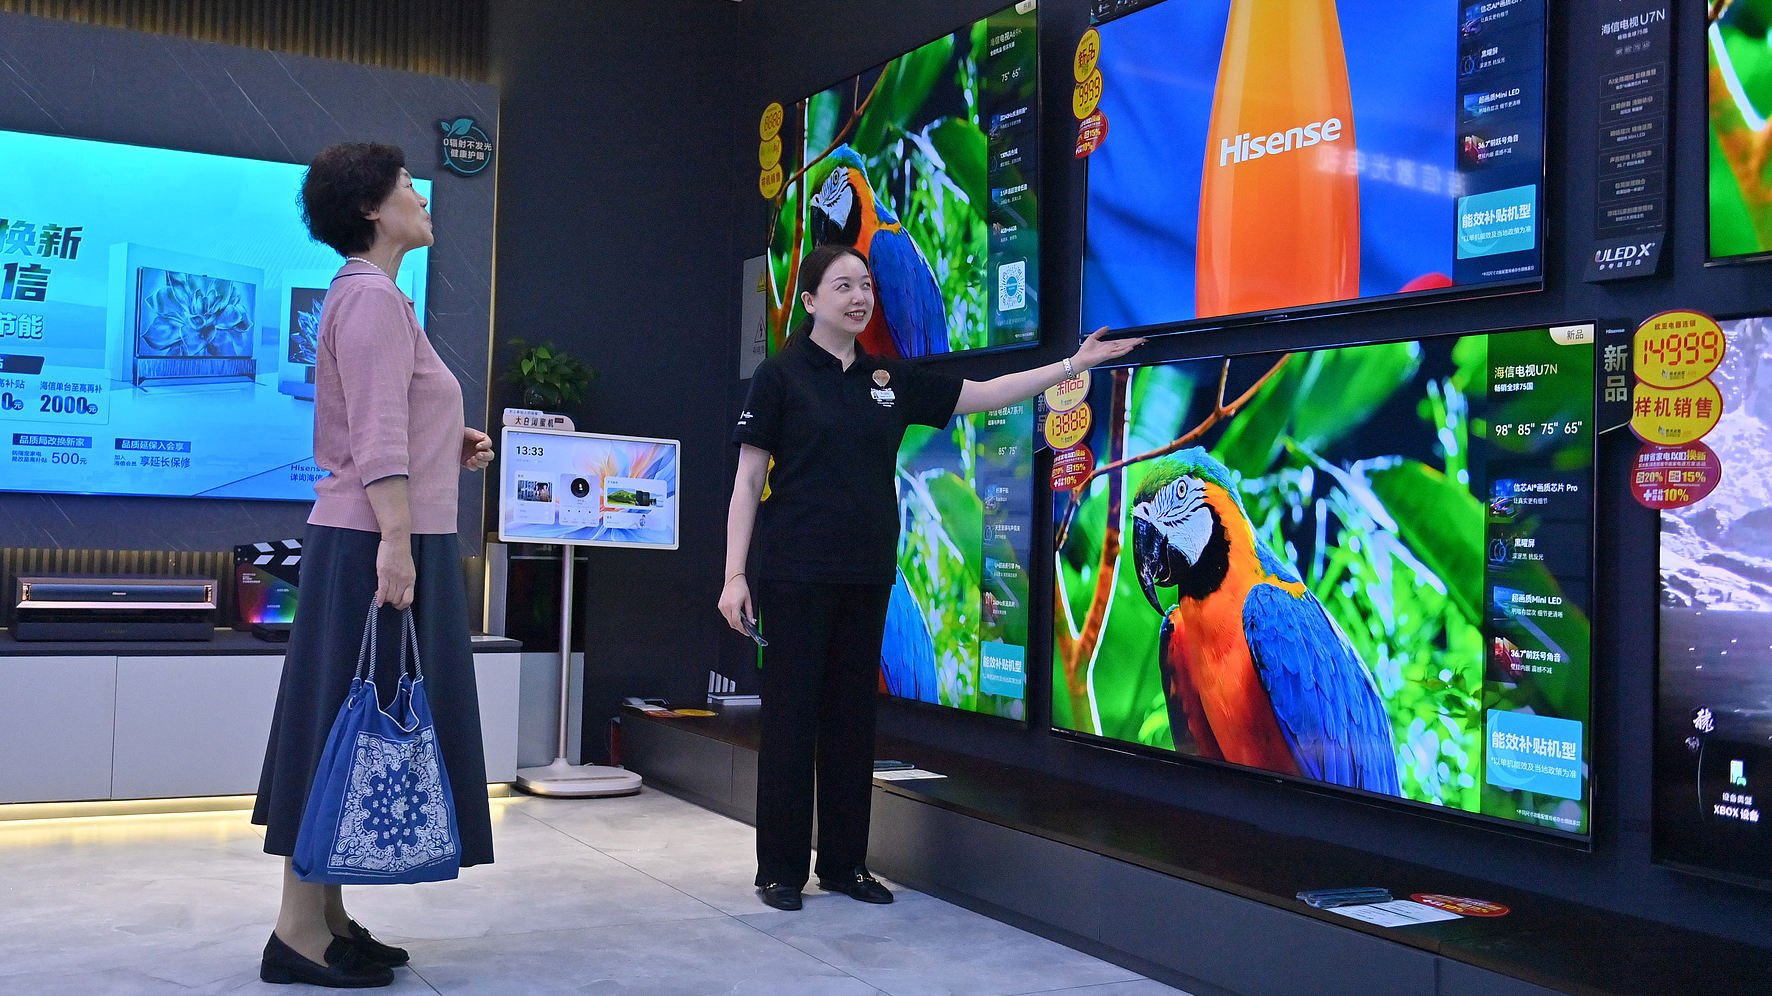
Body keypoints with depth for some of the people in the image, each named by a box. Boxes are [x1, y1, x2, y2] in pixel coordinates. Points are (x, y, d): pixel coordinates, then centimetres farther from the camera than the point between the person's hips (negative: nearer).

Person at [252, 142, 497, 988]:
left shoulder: (368, 296, 19)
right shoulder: (373, 296, -12)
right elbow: (379, 440, -21)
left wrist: (448, 444, 12)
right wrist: (394, 541, -27)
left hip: (380, 542, 10)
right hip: (378, 542, -10)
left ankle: (327, 916, 18)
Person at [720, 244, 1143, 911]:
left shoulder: (891, 380, 12)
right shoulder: (780, 376, -2)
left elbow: (985, 395, 15)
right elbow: (747, 482, -4)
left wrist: (1074, 364, 9)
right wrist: (734, 574, -10)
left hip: (867, 576, 5)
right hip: (796, 574, -5)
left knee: (852, 716, 9)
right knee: (791, 717, -1)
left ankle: (845, 863, 20)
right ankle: (780, 868, 10)